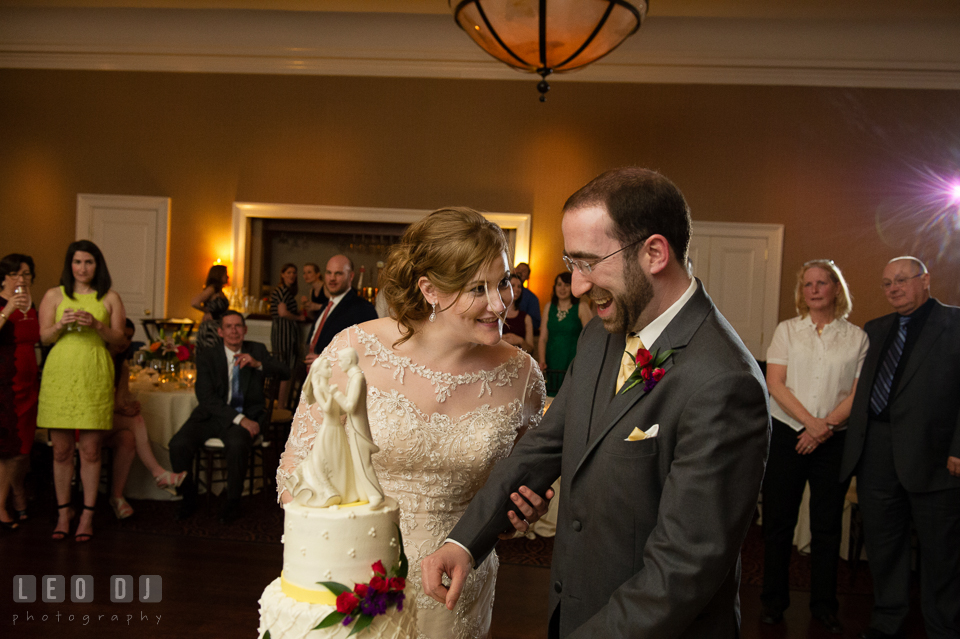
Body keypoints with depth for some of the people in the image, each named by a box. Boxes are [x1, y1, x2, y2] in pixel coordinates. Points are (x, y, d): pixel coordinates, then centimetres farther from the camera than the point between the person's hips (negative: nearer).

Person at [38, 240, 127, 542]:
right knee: (61, 451, 4)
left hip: (94, 378, -1)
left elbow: (118, 338, 6)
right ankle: (63, 513, 16)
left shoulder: (110, 298, 10)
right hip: (59, 376, 1)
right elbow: (44, 337, 7)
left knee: (90, 451, -1)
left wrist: (98, 326, -12)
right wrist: (61, 325, -12)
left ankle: (87, 515, 8)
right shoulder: (54, 296, 11)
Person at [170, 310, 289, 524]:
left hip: (246, 415, -1)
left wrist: (258, 364, -21)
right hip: (212, 414, 1)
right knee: (178, 444, -25)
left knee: (237, 445, -35)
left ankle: (233, 502, -10)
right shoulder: (207, 356, 3)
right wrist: (238, 418, -21)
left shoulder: (257, 350, 9)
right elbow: (205, 396, -8)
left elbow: (285, 373, -2)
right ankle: (188, 495, 4)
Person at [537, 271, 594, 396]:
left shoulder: (582, 308, -1)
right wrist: (541, 361, -2)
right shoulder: (549, 307, 12)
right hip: (551, 366, 4)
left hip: (574, 366, -4)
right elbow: (543, 338, 11)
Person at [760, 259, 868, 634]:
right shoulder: (787, 330, 5)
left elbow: (859, 393, 0)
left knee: (827, 525, 7)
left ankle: (824, 606, 20)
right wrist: (810, 421, -14)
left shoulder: (856, 337, 6)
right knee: (778, 520, 4)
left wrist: (826, 426, -13)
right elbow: (775, 383, -3)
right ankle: (774, 601, 17)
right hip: (786, 434, 0)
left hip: (834, 440, 0)